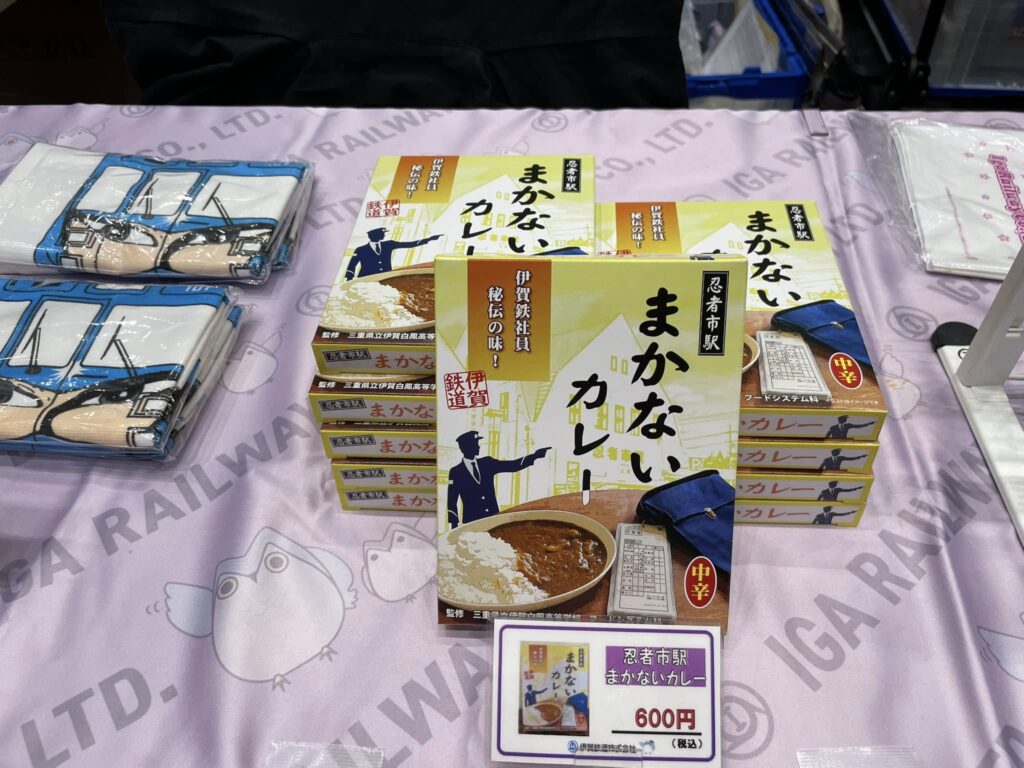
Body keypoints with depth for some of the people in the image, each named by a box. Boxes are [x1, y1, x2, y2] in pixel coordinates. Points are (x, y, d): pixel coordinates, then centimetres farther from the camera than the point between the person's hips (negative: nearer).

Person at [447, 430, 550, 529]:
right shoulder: (455, 472, 0)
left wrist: (534, 456, -6)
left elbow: (513, 465, 5)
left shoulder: (487, 463, 9)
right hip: (471, 523, -3)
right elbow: (451, 502, 1)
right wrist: (455, 525, -3)